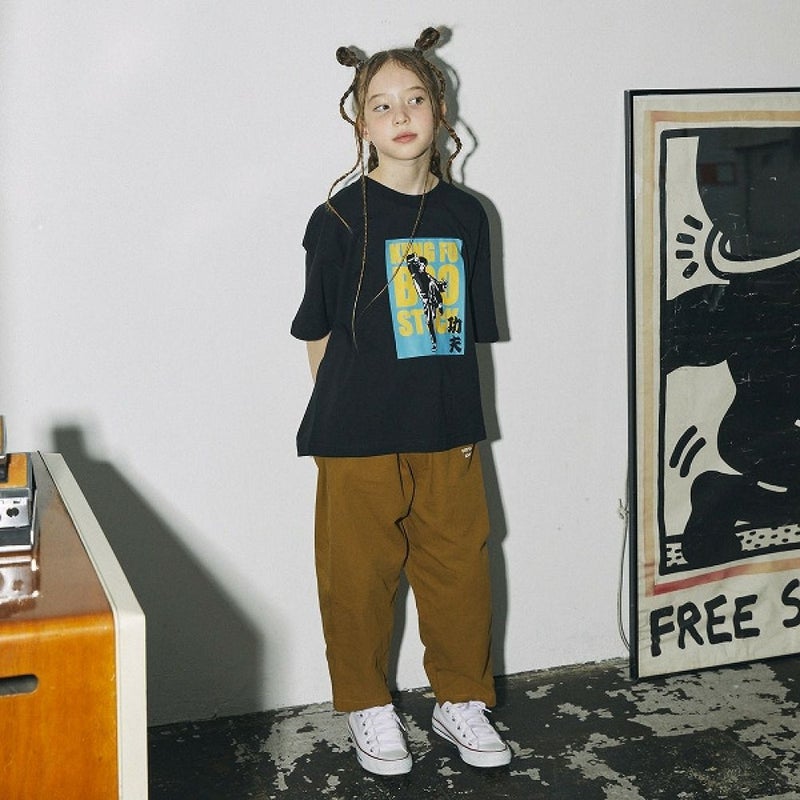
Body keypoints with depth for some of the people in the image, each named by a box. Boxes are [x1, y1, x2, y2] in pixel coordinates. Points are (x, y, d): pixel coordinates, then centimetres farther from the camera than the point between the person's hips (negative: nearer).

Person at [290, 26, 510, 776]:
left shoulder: (465, 214, 6)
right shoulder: (342, 216, -5)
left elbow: (468, 329, 11)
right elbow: (319, 332, 1)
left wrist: (463, 416, 9)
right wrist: (344, 414, 1)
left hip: (447, 434, 4)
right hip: (360, 438, -3)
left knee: (459, 571, 10)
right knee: (360, 576, 6)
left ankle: (461, 699, 29)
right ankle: (369, 707, 25)